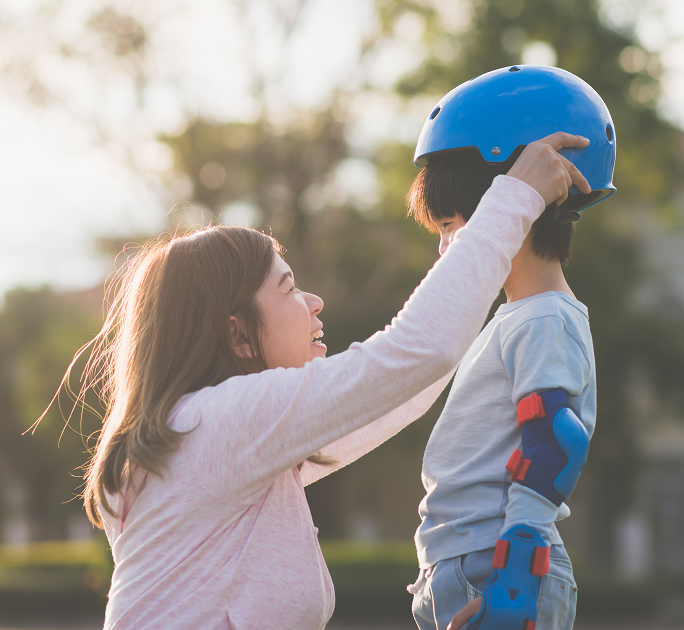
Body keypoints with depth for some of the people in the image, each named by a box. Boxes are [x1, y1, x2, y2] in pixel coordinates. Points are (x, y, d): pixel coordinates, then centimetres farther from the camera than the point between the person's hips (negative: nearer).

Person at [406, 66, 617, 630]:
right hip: (458, 575, 10)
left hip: (499, 578, -10)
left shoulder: (546, 324, -11)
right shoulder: (514, 320, 19)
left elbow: (551, 451, -20)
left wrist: (514, 581, -25)